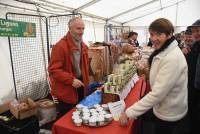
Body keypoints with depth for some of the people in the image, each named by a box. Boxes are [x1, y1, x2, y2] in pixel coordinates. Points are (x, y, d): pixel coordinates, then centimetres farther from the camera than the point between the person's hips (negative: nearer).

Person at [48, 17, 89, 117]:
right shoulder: (60, 46, -21)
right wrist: (71, 80, -28)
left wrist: (86, 82, 9)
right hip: (66, 91, -7)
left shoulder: (83, 46, 6)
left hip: (80, 87, 8)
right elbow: (53, 70, -23)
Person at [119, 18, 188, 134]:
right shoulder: (164, 51, 1)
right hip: (163, 107, 8)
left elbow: (157, 94, -33)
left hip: (169, 114, -8)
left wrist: (129, 113, -30)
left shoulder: (172, 58, -30)